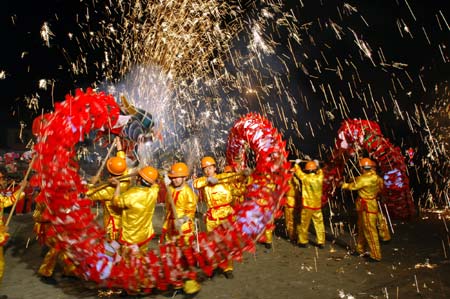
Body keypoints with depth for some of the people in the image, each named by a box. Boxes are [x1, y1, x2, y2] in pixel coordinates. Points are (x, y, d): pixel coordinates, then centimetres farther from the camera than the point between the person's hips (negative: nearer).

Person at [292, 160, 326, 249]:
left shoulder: (305, 178, -12)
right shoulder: (319, 177, -4)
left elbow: (298, 171, 5)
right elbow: (320, 171, 20)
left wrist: (296, 164, 22)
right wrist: (317, 165, 36)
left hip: (307, 206, -3)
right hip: (317, 206, 3)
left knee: (304, 225, 8)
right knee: (319, 224, 10)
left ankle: (303, 241, 18)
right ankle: (321, 242, 14)